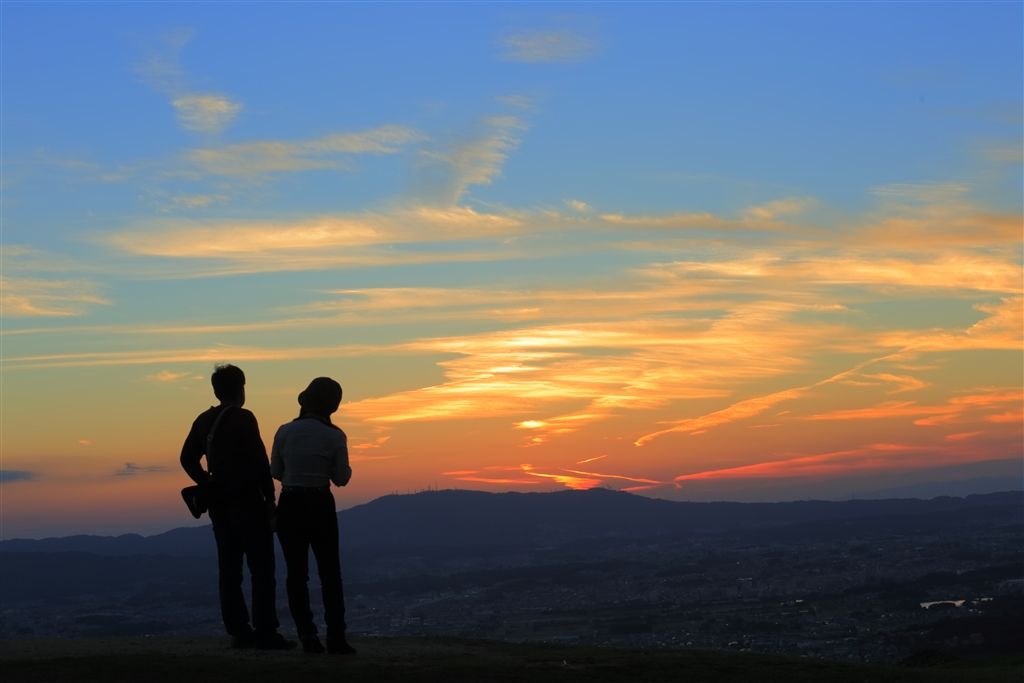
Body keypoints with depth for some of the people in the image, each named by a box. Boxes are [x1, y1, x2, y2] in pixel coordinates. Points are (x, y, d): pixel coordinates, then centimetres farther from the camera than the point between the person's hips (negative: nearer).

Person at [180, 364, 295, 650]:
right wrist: (269, 496, -7)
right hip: (247, 502, -7)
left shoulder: (203, 421, 8)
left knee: (229, 571, 8)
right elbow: (259, 460, -15)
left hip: (219, 505, 7)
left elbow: (188, 458, 11)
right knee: (262, 570, -3)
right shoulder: (243, 418, -11)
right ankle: (265, 633, -7)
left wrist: (207, 485, 13)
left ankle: (239, 632, 9)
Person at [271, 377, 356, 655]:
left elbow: (276, 472, 5)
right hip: (320, 506, -2)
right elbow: (341, 479, -5)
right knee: (330, 573, 8)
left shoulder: (284, 431, -3)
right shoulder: (334, 436, -9)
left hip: (289, 505, 2)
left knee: (297, 573, 9)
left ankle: (307, 635, 4)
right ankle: (336, 638, 2)